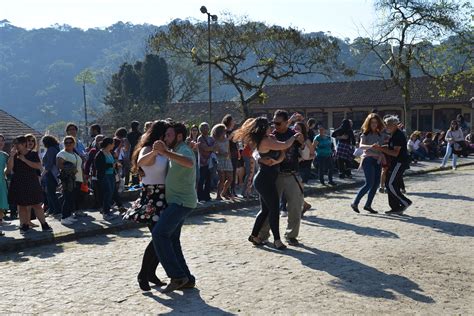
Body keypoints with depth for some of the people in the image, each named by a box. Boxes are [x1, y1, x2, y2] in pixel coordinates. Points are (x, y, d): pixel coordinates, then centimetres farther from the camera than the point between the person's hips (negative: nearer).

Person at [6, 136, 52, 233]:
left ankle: (44, 225, 2)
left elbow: (39, 166, -12)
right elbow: (9, 169, -5)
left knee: (37, 205, -3)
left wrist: (24, 160, -14)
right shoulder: (14, 155, 6)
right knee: (21, 206, 5)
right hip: (18, 184, 2)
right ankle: (24, 225, 14)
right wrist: (12, 156, -13)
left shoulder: (33, 154, 1)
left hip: (32, 184, -2)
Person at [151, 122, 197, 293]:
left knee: (159, 234, -18)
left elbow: (189, 163, -39)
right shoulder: (175, 151, 19)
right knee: (172, 239, 10)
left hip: (181, 202, -10)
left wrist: (165, 152, -45)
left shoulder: (184, 151, -13)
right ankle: (186, 279, 14)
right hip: (177, 201, 10)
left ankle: (177, 276, -16)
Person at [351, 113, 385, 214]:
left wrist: (383, 157, 6)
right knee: (369, 183, -13)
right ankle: (355, 203, -5)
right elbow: (361, 145, -21)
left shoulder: (380, 135, 13)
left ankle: (368, 205, 10)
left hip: (377, 160, 6)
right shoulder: (365, 134, -4)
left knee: (376, 183, 2)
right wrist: (370, 146, -39)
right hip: (368, 159, -6)